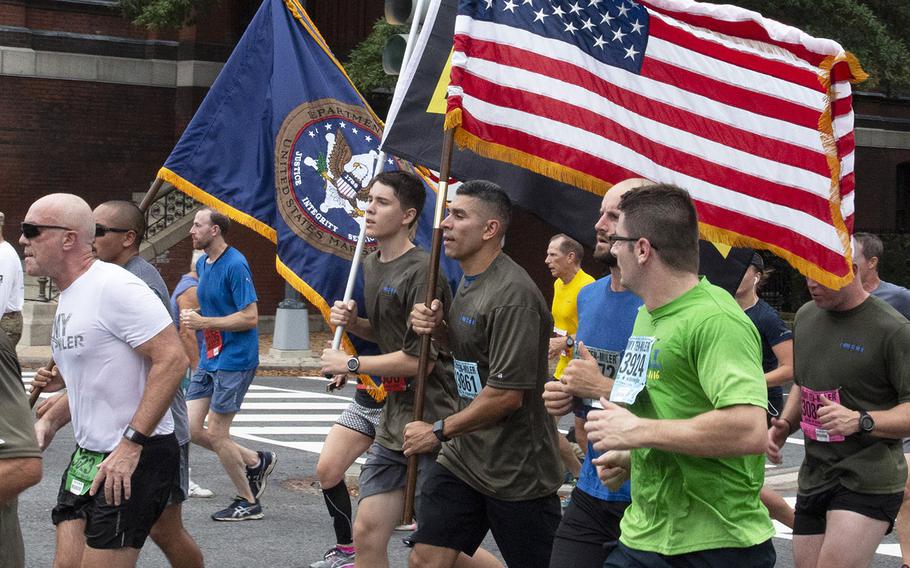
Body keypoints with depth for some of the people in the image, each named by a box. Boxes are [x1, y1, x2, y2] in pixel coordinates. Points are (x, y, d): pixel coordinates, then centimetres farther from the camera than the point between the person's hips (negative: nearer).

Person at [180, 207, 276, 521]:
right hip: (208, 359, 9)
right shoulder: (202, 264, 11)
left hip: (234, 360, -9)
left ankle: (248, 503, 12)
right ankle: (256, 462, 22)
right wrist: (193, 317, 8)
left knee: (216, 434, -4)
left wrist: (204, 322, -21)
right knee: (190, 429, 5)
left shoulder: (235, 265, -17)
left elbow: (250, 318, -20)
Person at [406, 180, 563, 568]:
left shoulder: (512, 295, -21)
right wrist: (437, 328, 2)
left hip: (516, 473, -9)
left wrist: (438, 432, -12)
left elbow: (507, 394, -23)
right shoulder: (469, 279, 10)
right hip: (463, 457, 9)